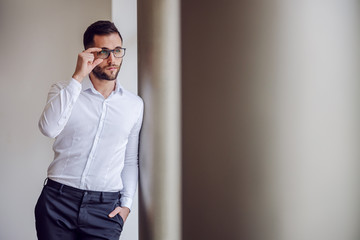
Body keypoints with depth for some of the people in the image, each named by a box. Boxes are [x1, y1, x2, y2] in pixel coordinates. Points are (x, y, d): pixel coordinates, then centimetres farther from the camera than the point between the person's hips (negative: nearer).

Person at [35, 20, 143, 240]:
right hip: (58, 200, -1)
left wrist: (126, 203, 5)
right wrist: (78, 77, -18)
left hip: (105, 209, 1)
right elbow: (49, 128, -19)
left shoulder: (135, 105, 8)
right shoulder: (64, 91, 2)